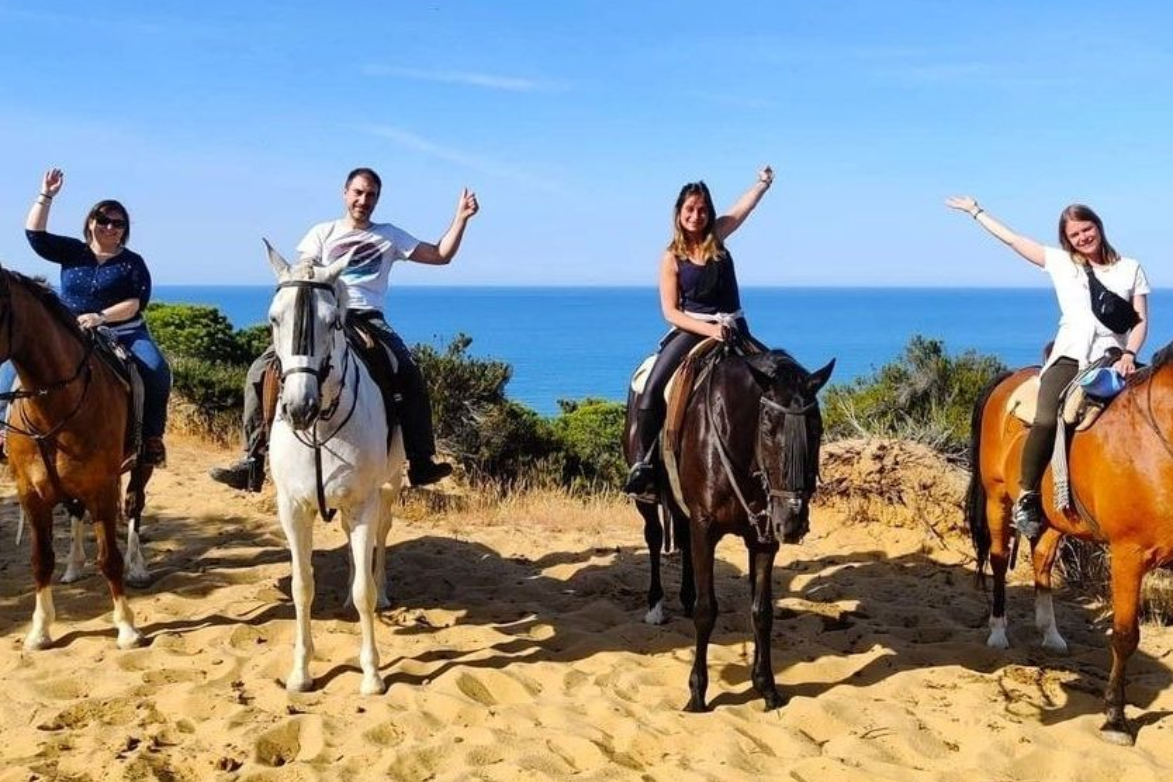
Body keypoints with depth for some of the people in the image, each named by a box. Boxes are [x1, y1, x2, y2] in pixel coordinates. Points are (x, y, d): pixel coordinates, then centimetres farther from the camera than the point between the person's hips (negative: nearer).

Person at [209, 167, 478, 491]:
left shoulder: (390, 236, 18)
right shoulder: (323, 232, 18)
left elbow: (441, 255, 15)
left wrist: (461, 217, 5)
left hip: (367, 318, 0)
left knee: (410, 375, -27)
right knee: (261, 371, -18)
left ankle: (421, 462, -21)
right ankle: (254, 461, -15)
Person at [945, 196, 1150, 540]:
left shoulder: (1130, 269, 14)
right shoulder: (1060, 262, 13)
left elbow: (1141, 320, 9)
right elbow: (1012, 239, 18)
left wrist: (1129, 354, -9)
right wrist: (976, 211, 23)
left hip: (1111, 359, 1)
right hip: (1068, 357, -1)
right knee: (1046, 421, -27)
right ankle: (1026, 498, -18)